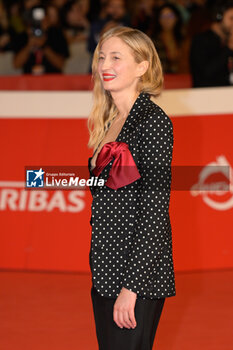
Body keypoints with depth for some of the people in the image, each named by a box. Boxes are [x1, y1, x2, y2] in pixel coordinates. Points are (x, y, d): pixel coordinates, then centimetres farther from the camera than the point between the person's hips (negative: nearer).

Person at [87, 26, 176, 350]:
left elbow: (155, 210, -17)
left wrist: (132, 285, -20)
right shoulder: (109, 122, 14)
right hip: (106, 274, 8)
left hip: (138, 275, -8)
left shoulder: (152, 120, -12)